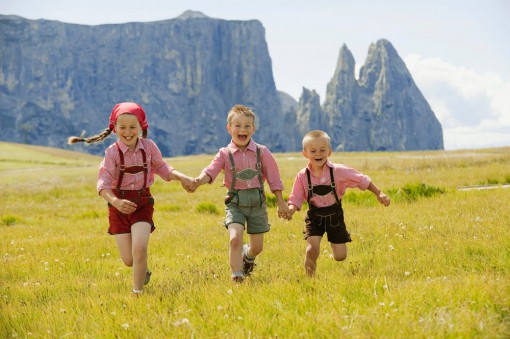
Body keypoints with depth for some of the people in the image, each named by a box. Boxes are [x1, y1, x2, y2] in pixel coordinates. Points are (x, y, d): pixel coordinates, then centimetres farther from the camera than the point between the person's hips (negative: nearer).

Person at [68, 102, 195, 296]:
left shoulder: (148, 147, -4)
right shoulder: (112, 152, -13)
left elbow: (162, 168, 14)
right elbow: (103, 184, -21)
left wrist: (182, 178, 0)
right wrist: (115, 202, -39)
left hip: (143, 202, 1)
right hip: (120, 205, -1)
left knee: (139, 249, -20)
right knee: (128, 260, 3)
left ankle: (138, 290, -2)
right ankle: (144, 271, 39)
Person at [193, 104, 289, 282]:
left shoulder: (262, 152, -1)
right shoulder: (225, 154, -4)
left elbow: (274, 178, 4)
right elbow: (211, 171, -18)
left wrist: (281, 203, 5)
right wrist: (198, 181, -40)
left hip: (257, 202, 2)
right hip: (235, 202, -1)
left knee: (257, 247, 9)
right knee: (235, 238, -23)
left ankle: (247, 255, 46)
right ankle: (236, 277, -12)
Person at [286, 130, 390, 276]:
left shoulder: (338, 171, -14)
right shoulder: (302, 176, -12)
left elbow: (362, 180, -4)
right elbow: (295, 199, -8)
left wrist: (379, 193, -5)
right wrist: (290, 209, -30)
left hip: (335, 216, 1)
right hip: (315, 217, -1)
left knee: (340, 256, 5)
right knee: (312, 250, -20)